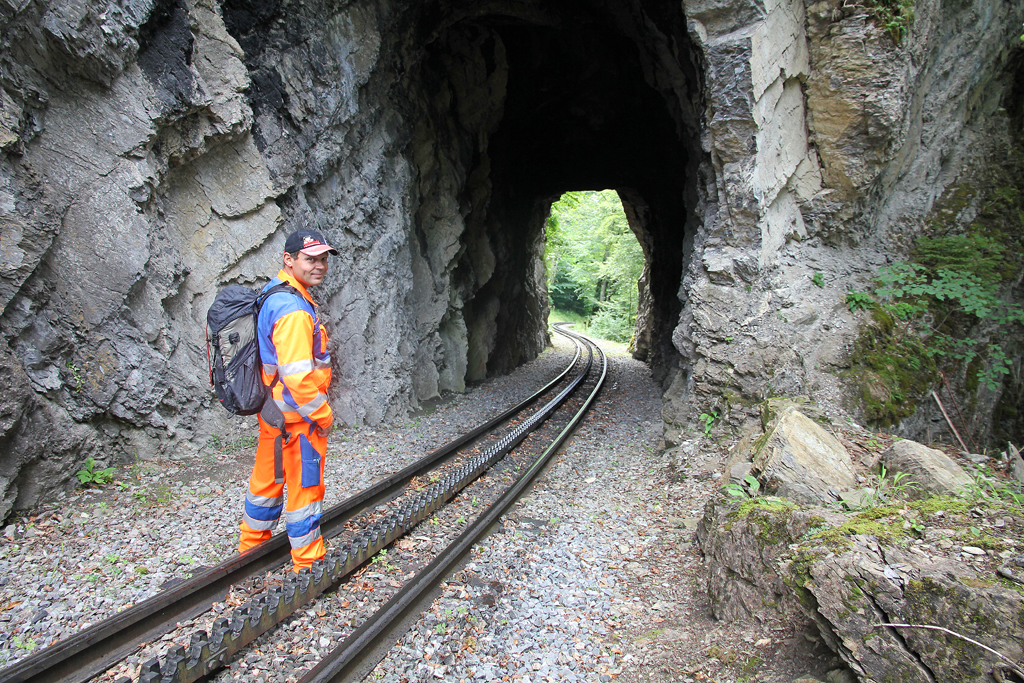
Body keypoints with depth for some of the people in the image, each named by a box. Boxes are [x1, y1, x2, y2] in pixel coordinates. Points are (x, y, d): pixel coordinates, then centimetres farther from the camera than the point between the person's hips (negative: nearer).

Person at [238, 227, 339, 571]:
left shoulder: (273, 294, 10)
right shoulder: (294, 309, -24)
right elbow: (297, 376, -29)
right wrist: (323, 415, -16)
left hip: (273, 410, 10)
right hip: (297, 416, -10)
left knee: (267, 478, 23)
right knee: (305, 486, 5)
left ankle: (251, 544, 42)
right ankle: (308, 563, 21)